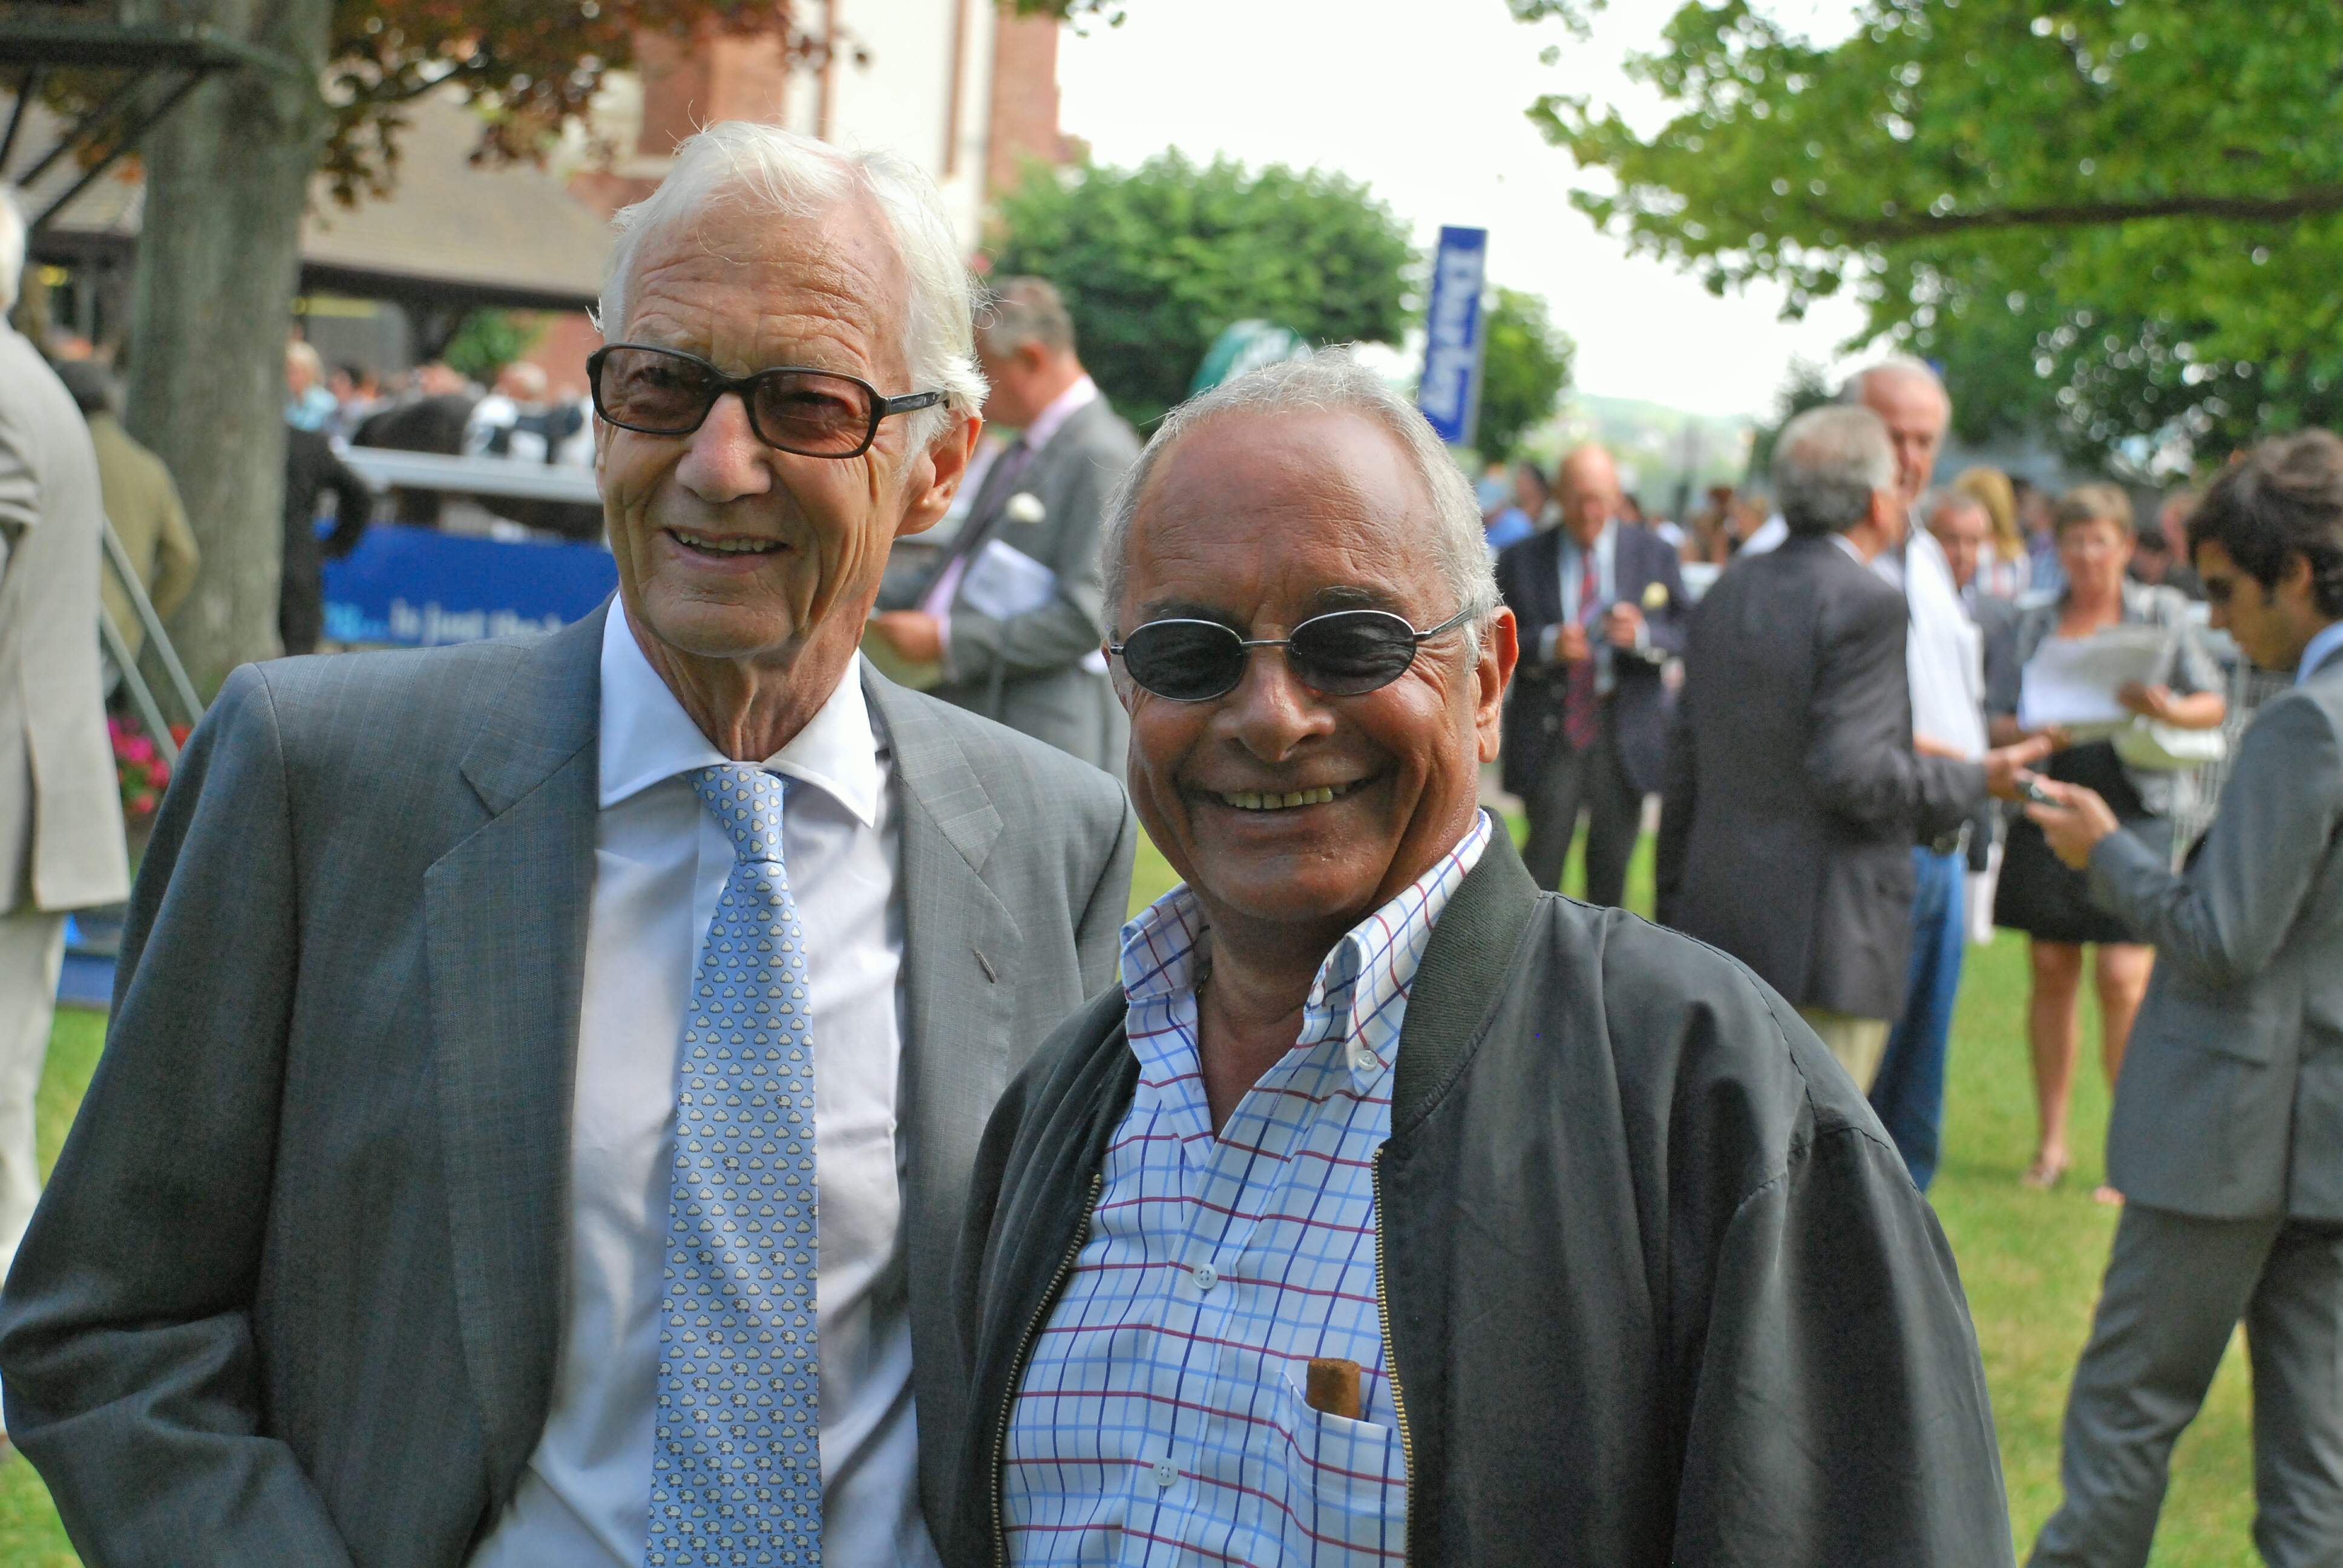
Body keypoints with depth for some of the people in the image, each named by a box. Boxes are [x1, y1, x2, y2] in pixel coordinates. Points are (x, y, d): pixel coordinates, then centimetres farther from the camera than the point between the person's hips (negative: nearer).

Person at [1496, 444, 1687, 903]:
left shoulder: (1654, 555, 7)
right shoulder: (1522, 560, 4)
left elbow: (1684, 636, 4)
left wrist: (1643, 636, -17)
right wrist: (1548, 644, -20)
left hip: (1624, 736, 1)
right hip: (1549, 735, -1)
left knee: (1612, 857, 7)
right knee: (1544, 851, -8)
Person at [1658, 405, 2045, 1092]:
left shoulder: (1728, 591, 11)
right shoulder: (1867, 605, -13)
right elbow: (1851, 770, -22)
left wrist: (1676, 902, 20)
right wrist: (1975, 780, -8)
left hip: (1718, 925, 8)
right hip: (1821, 940, -8)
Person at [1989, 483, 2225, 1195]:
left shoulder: (2162, 611, 5)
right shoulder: (2035, 624, 10)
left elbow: (2215, 704, 4)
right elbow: (1997, 718, 9)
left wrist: (2167, 710, -17)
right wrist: (2030, 733, -13)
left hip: (2132, 811, -3)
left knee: (2123, 979, -9)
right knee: (2051, 971, 5)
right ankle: (2052, 1139, 16)